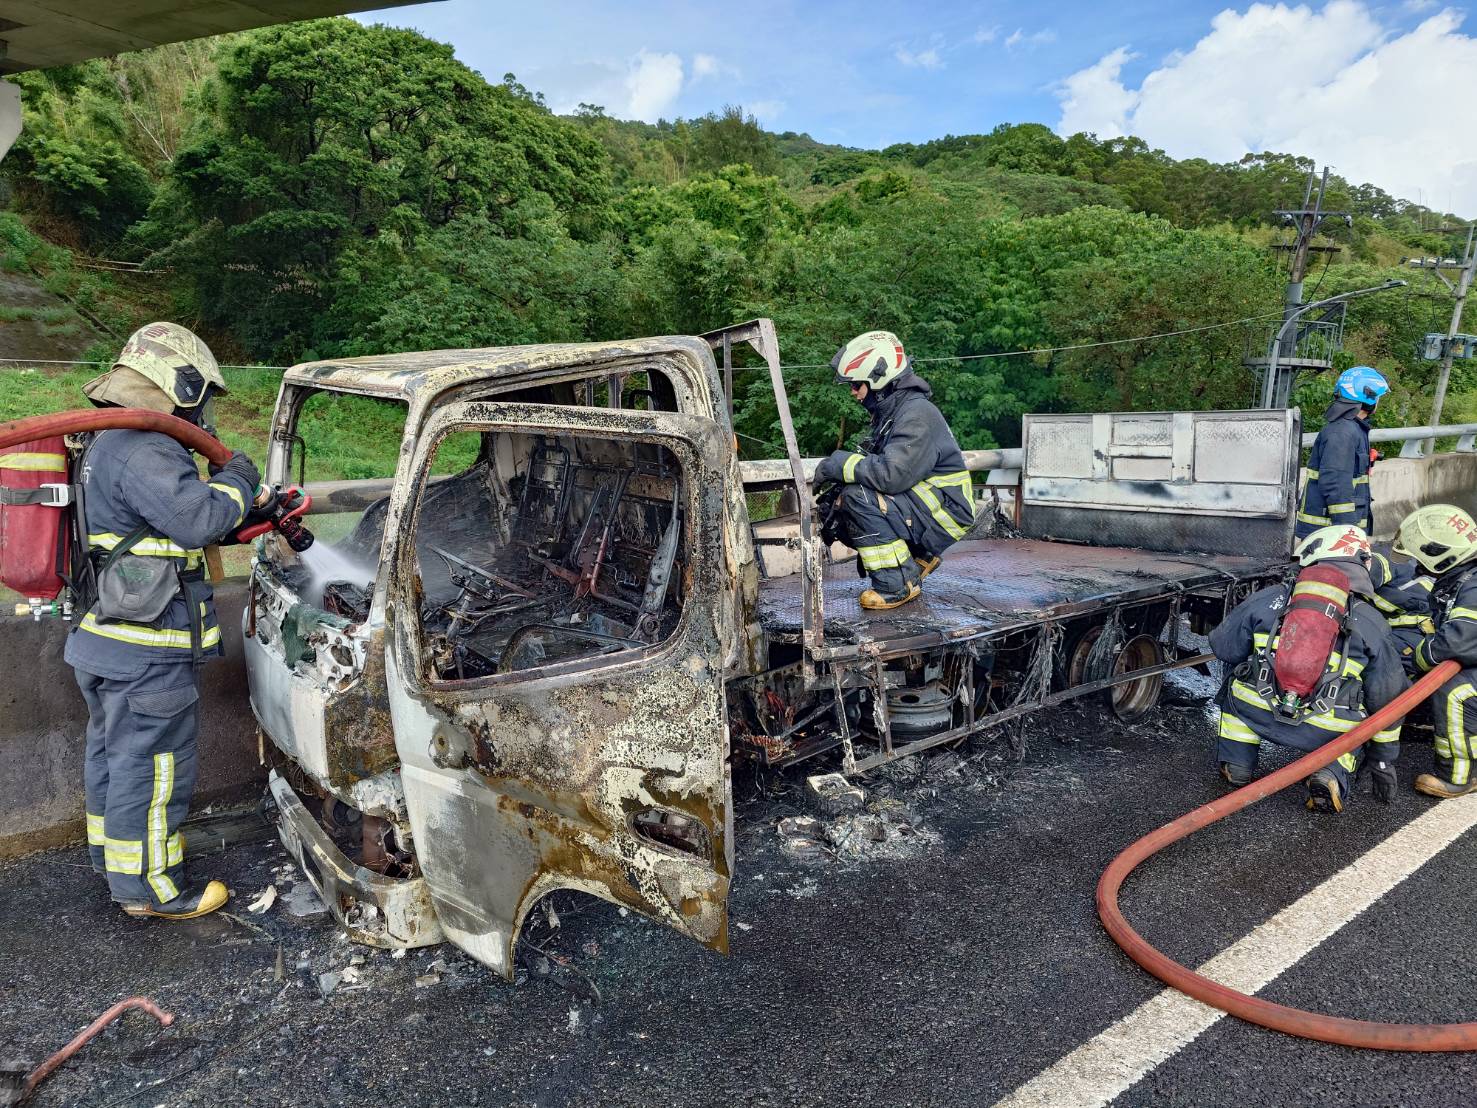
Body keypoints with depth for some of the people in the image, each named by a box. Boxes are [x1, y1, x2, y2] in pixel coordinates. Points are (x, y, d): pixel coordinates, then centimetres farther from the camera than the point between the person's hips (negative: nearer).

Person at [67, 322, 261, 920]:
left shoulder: (105, 445, 14)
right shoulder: (144, 452, -23)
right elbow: (199, 517, -30)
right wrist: (236, 479, -11)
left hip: (105, 641, 11)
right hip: (148, 652, -11)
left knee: (111, 749, 24)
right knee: (152, 765, 1)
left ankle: (111, 852, 41)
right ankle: (149, 887, 13)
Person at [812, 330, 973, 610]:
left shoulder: (917, 415, -21)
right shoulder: (889, 412, 12)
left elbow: (892, 474, -32)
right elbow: (876, 464, 14)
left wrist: (839, 464, -21)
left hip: (945, 513, -10)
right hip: (919, 506, 10)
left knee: (857, 496, -26)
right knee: (843, 520, 5)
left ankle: (897, 585, -17)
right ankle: (918, 557, 14)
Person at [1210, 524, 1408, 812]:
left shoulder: (1269, 599, 7)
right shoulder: (1371, 622, 10)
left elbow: (1224, 647, 14)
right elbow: (1386, 697, 15)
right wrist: (1384, 761, 25)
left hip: (1257, 712, 0)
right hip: (1325, 731, 1)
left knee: (1235, 670, 30)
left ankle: (1237, 761, 22)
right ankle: (1333, 775, 3)